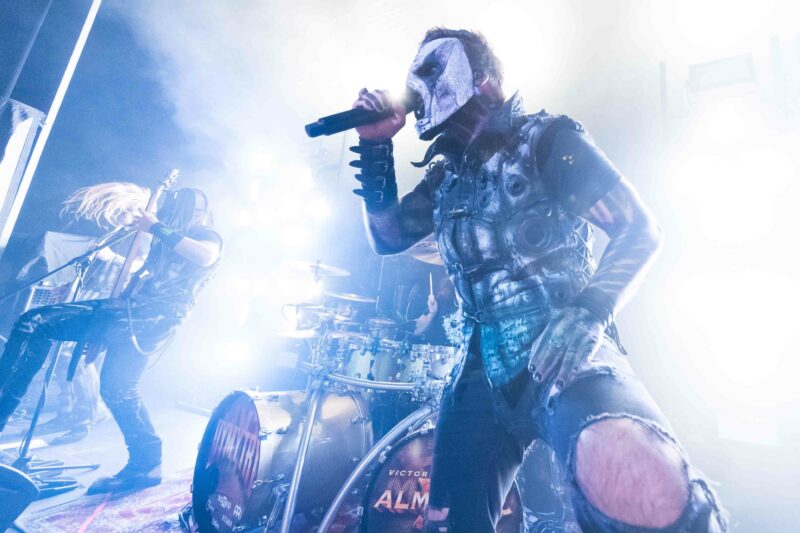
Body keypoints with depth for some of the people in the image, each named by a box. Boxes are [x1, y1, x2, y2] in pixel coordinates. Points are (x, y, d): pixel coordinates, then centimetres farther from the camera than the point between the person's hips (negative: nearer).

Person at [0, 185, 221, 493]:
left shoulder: (206, 236, 2)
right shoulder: (165, 238, 25)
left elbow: (206, 257, -22)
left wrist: (157, 228, -17)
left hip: (155, 315, -8)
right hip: (125, 306, 9)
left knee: (116, 385, -23)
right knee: (34, 322, 4)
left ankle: (146, 464, -11)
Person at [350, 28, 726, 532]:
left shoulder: (544, 139, 3)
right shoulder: (446, 175, 20)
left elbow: (640, 229, -1)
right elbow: (387, 237, 20)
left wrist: (588, 313, -18)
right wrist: (375, 145, 12)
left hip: (563, 352, -5)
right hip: (483, 368, 6)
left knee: (633, 480, -35)